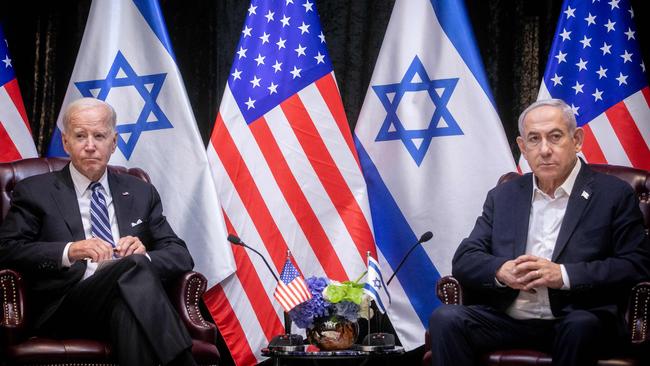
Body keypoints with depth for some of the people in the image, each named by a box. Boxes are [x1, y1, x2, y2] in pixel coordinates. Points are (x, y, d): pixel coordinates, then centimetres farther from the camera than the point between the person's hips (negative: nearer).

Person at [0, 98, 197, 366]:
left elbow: (181, 255, 18)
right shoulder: (35, 191, 15)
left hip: (132, 296, 2)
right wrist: (69, 251, -13)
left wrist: (144, 255, -6)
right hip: (67, 308, -2)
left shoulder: (141, 193, 25)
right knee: (134, 268, -34)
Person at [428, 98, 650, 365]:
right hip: (507, 319, 3)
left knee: (581, 326, -36)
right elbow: (464, 260, 11)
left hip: (575, 318, -2)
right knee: (445, 319, -24)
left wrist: (563, 275, -15)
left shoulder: (613, 195, 5)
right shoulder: (503, 196, 17)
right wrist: (501, 271, -12)